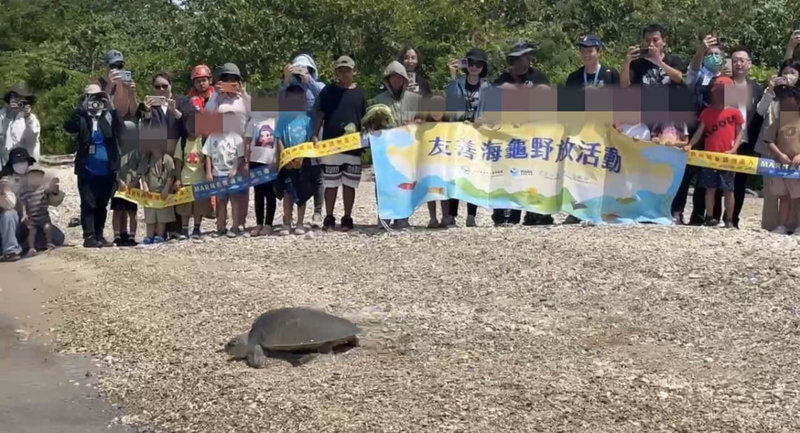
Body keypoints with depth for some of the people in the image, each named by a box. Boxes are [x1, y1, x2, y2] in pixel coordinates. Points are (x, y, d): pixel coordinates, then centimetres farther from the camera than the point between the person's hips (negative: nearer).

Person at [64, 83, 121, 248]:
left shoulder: (109, 116, 5)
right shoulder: (82, 118, 0)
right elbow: (68, 126, -16)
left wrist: (110, 106, -20)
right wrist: (82, 108, -21)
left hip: (107, 171, 2)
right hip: (87, 171, -2)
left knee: (102, 205, 10)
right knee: (88, 204, -2)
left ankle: (99, 236, 18)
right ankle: (89, 237, 0)